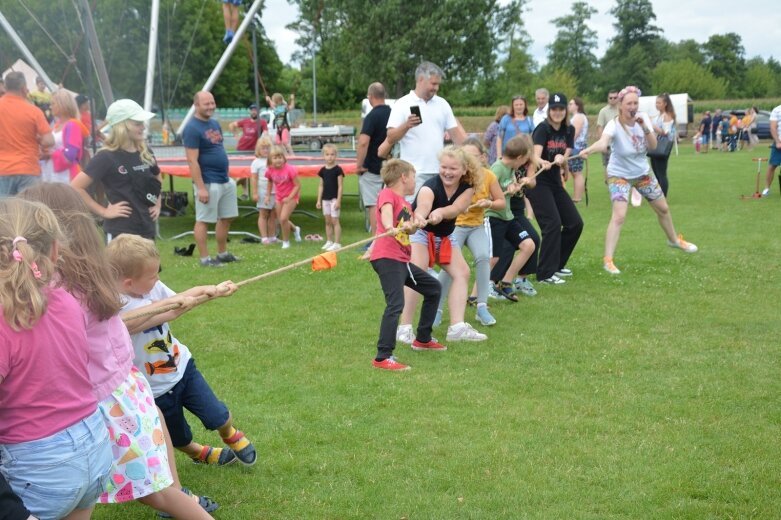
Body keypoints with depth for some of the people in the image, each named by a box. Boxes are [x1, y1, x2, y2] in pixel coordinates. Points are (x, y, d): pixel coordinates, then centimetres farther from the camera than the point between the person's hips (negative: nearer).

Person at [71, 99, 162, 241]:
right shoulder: (107, 157, -12)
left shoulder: (145, 153, 7)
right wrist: (104, 211, -14)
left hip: (147, 229, 7)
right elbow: (76, 187, -16)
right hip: (120, 232, -7)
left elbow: (157, 179, 28)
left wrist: (157, 204, 15)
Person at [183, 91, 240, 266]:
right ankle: (204, 258, 7)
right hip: (208, 183, -9)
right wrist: (200, 187, -22)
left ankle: (223, 253, 28)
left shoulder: (215, 124, 13)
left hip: (225, 180, 9)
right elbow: (192, 161, -18)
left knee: (227, 218, 15)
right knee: (203, 220, 0)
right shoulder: (192, 128, -14)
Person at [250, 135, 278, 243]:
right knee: (263, 215, 1)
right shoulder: (257, 162, -3)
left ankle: (272, 237, 16)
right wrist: (254, 193, -11)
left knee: (273, 215, 8)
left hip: (275, 191, 4)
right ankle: (264, 237, 3)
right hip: (263, 192, -4)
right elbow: (254, 178, -6)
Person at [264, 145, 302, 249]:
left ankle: (286, 241, 3)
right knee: (280, 220, 11)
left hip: (291, 197, -5)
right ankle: (295, 229, 44)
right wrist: (268, 196, 6)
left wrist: (289, 198, -23)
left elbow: (297, 185, -18)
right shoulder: (270, 171, -10)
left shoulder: (290, 169, -24)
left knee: (283, 218, -17)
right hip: (279, 197, 5)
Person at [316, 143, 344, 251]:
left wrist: (338, 200, -14)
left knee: (335, 221, -5)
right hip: (325, 199, 5)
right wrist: (319, 200, 10)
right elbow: (321, 186, 13)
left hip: (334, 198, -5)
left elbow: (340, 186, -9)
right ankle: (329, 241, 18)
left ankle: (337, 243, -2)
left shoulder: (338, 170, -8)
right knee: (328, 221, 11)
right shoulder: (323, 170, 7)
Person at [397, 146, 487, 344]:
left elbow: (456, 208, -34)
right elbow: (422, 207, -52)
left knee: (462, 272, -2)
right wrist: (419, 219, -76)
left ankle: (457, 327, -2)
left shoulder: (467, 188, -13)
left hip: (445, 236, 6)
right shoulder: (430, 187, -28)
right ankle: (404, 328, -22)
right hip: (421, 233, -6)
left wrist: (440, 212, -58)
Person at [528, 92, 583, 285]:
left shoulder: (569, 130, 5)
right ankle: (545, 274, -11)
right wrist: (542, 162, -51)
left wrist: (561, 158, -27)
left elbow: (566, 155, -3)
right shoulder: (543, 129, -14)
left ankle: (557, 264, 24)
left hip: (555, 182, 8)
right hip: (538, 183, -7)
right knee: (553, 224, -18)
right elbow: (535, 155, -28)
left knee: (575, 223, 8)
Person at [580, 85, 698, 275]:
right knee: (619, 216, -22)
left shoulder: (643, 118, -13)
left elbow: (653, 146, -17)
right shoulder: (614, 125, -28)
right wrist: (589, 150, -70)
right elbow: (603, 142, -49)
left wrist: (645, 128, -33)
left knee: (663, 208, 19)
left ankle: (674, 240, 46)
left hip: (642, 172, 6)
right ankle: (607, 260, -18)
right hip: (619, 175, -6)